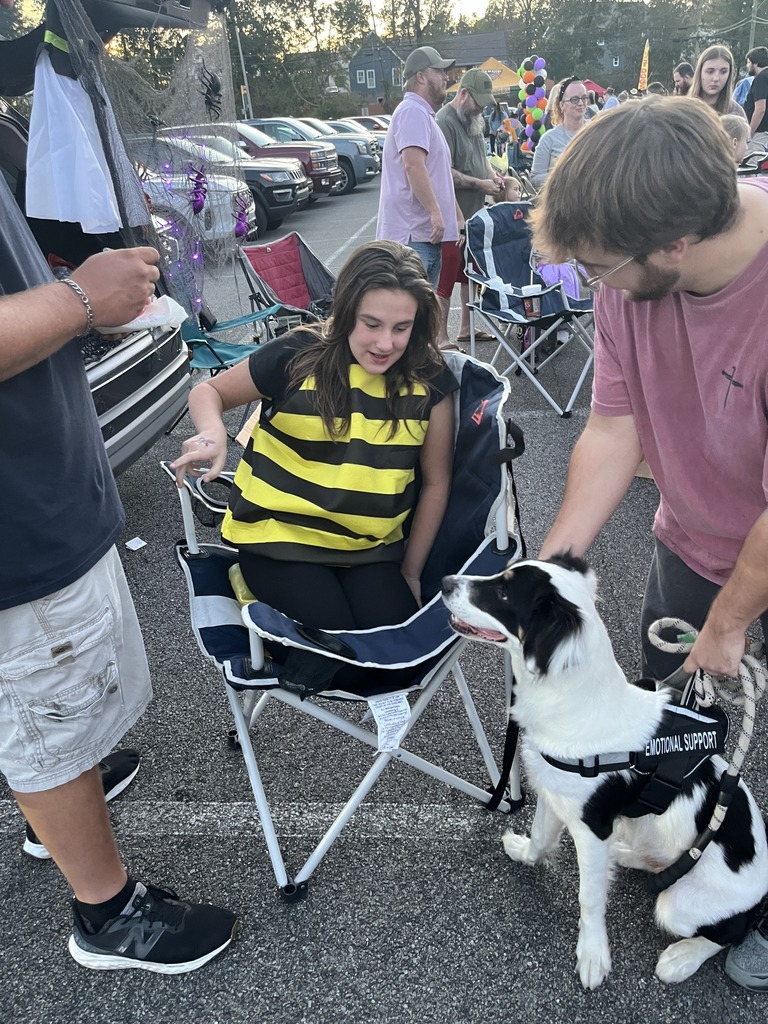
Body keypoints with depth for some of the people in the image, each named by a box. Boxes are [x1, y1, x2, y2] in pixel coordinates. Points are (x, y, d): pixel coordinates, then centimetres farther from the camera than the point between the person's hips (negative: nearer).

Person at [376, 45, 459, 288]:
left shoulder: (424, 114, 27)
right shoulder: (412, 111, -7)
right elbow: (413, 165, -22)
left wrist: (456, 219, 27)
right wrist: (435, 212, -23)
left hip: (427, 233, 11)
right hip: (413, 234, -11)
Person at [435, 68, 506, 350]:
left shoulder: (472, 120, 15)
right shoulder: (445, 122, -15)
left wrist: (492, 173, 8)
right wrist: (480, 184, -17)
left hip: (474, 214, 10)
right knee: (446, 277, -5)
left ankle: (467, 328, 28)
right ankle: (441, 339, 0)